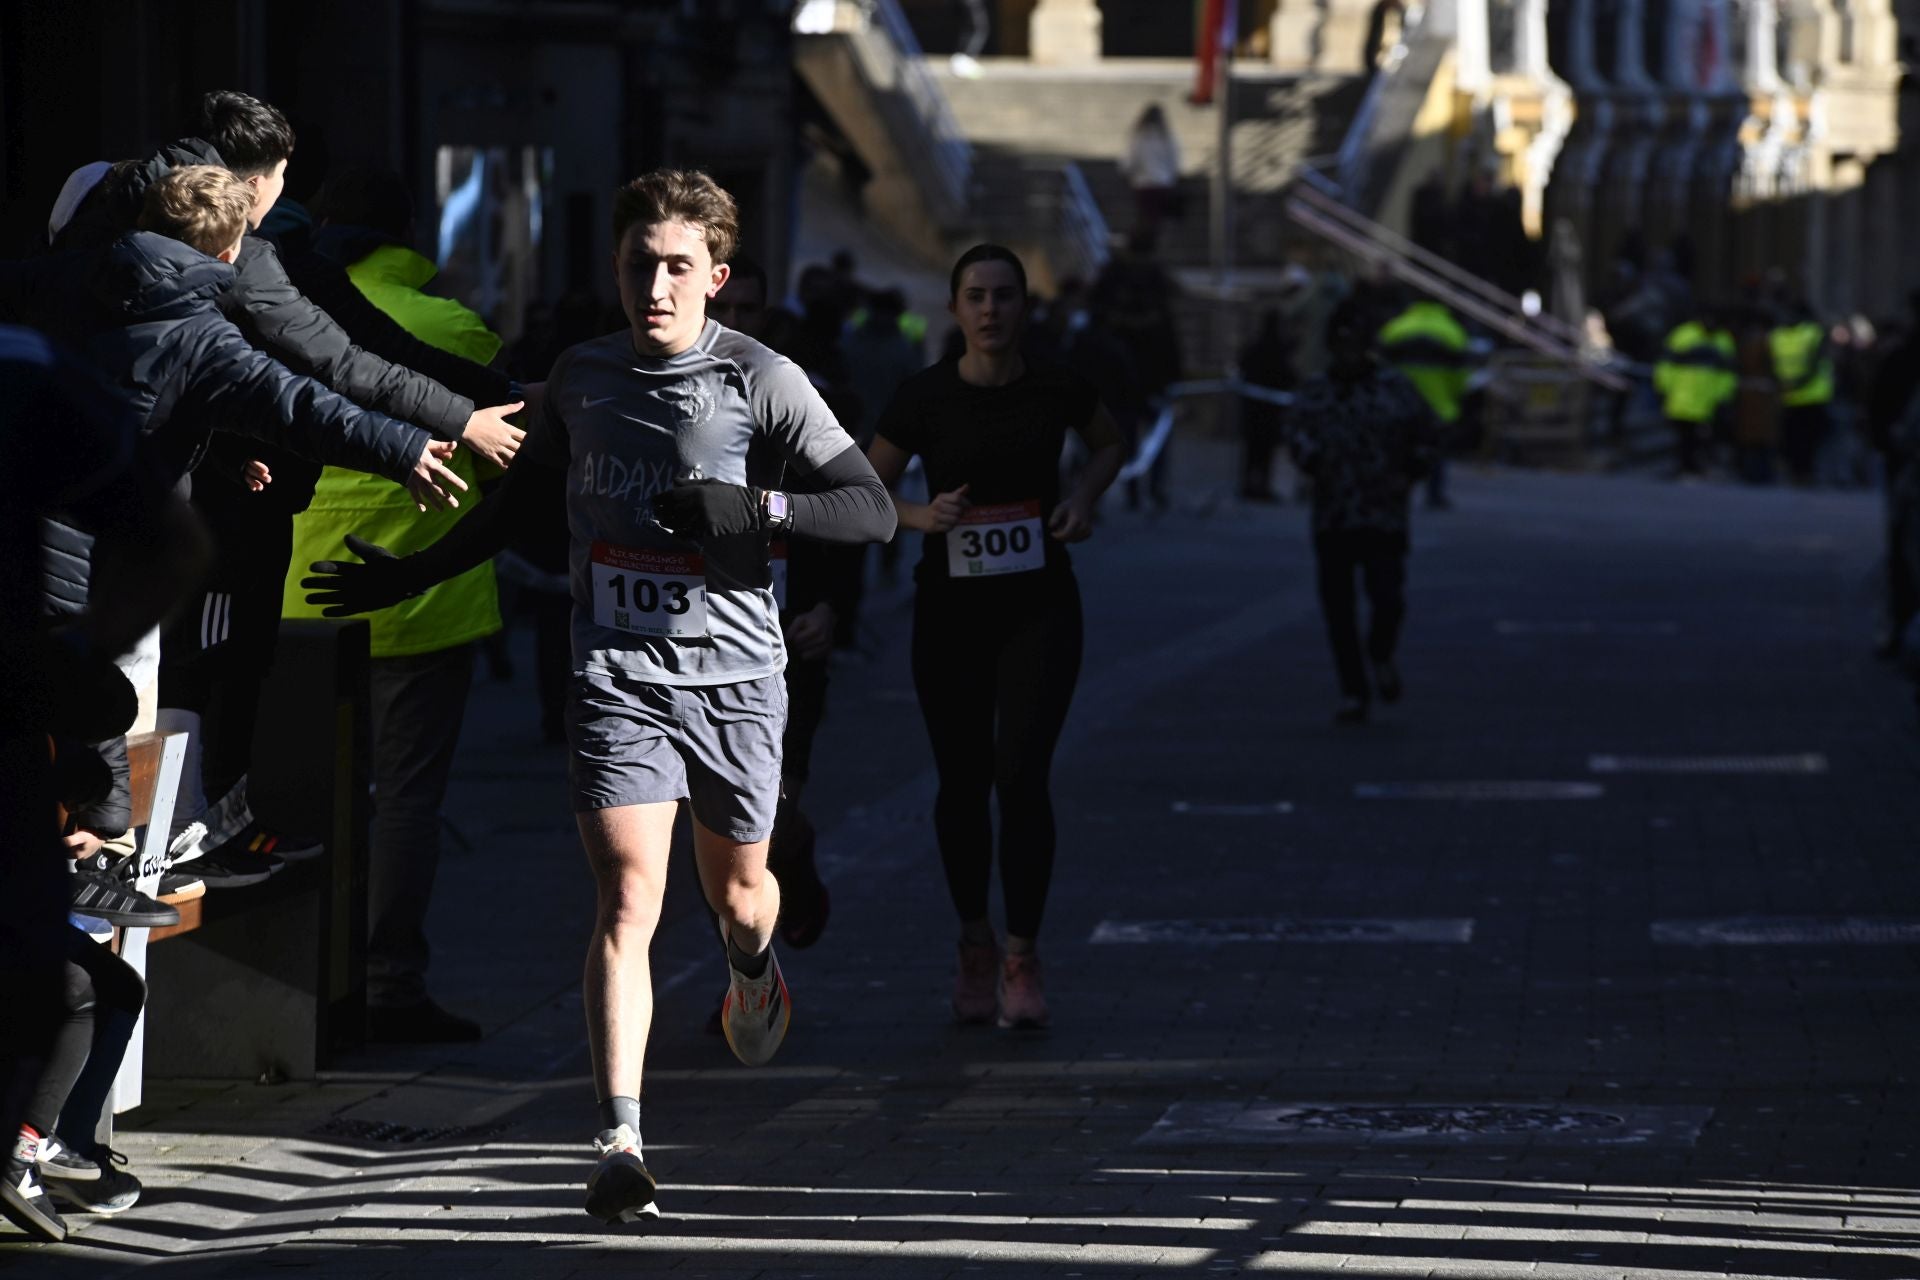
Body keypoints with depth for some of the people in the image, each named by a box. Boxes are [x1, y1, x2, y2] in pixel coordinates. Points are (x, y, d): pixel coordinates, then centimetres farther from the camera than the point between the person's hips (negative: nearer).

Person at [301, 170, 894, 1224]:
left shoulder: (761, 382, -6)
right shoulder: (582, 378, 6)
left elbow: (872, 511, -9)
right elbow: (520, 497, 23)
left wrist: (755, 507, -24)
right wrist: (412, 575, 24)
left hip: (734, 673, -1)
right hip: (618, 673, 1)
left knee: (737, 888, 16)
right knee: (628, 900, -13)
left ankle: (752, 970, 56)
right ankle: (619, 1146, -17)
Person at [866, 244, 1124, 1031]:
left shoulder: (1057, 389, -4)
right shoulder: (924, 399, -7)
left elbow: (1109, 442, 17)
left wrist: (1084, 497, -2)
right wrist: (919, 515, -16)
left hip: (1039, 608, -1)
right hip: (951, 606, 1)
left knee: (1022, 775, -13)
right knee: (962, 782, 9)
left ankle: (1021, 958, -5)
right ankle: (974, 942, 29)